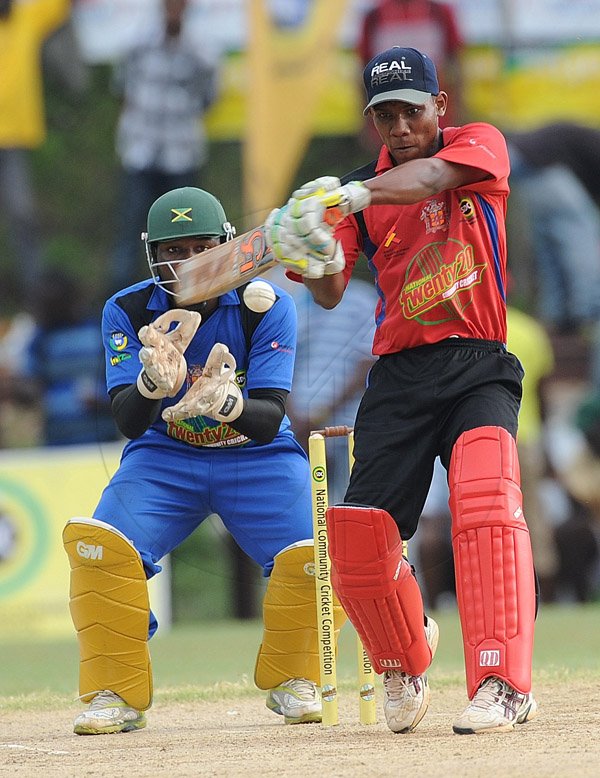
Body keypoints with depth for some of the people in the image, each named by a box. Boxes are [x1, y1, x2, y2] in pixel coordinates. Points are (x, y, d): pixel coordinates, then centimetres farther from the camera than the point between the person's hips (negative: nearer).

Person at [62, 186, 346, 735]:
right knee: (98, 545, -25)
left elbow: (269, 419, -24)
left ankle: (292, 680, 4)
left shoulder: (267, 307, -16)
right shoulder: (128, 312, -13)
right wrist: (154, 382, -46)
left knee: (315, 558, -25)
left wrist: (228, 403, -47)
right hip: (164, 458, 1)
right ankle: (118, 694, -7)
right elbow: (129, 423, -23)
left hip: (258, 458, -1)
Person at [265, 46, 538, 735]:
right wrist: (317, 262, -28)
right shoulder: (361, 192, 9)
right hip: (398, 377, 3)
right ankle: (404, 659, 24)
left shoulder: (478, 143, 2)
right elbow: (330, 294, -3)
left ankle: (502, 684, -29)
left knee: (486, 496, -27)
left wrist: (354, 194, -40)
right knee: (357, 537, -6)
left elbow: (432, 175, -22)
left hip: (479, 368, -3)